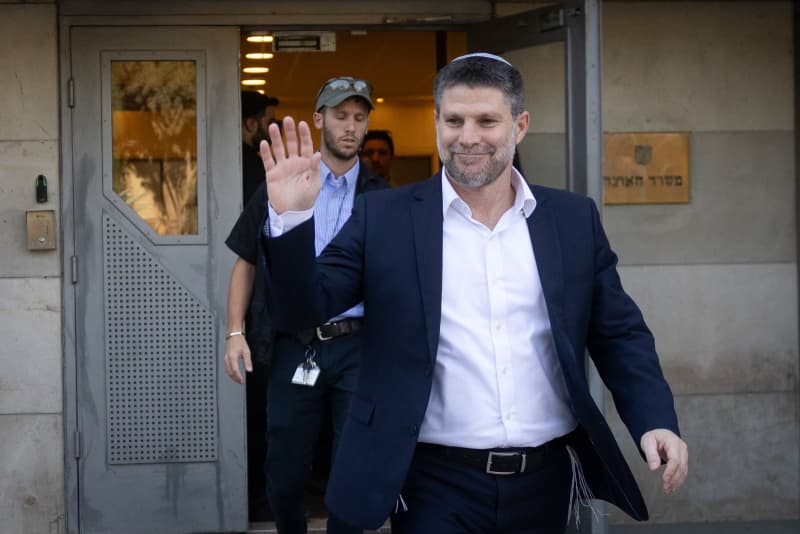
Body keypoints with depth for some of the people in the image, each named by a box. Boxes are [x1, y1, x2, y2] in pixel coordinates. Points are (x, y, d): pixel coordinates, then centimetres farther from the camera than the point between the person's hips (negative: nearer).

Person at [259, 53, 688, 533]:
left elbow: (620, 335, 7)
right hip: (437, 486, -2)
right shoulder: (384, 219, -1)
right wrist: (292, 218, -19)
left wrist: (656, 421, -7)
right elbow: (304, 308, -4)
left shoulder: (574, 219, 5)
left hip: (547, 481, 3)